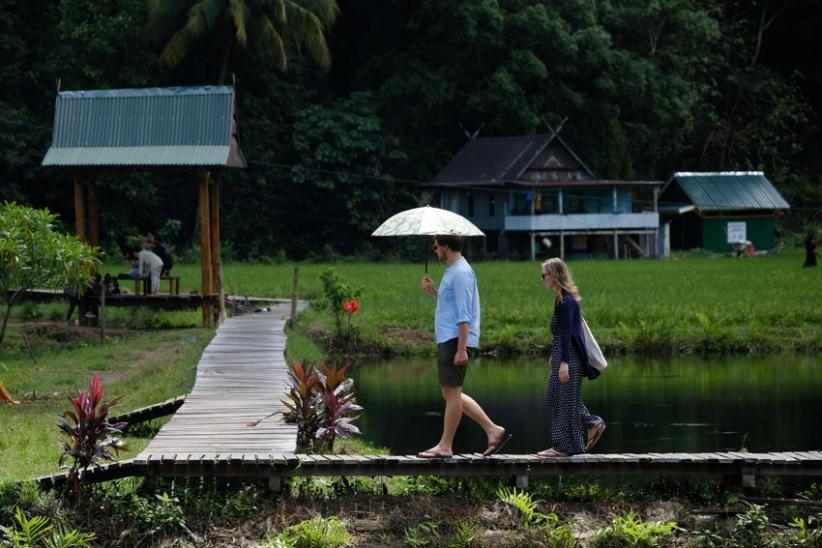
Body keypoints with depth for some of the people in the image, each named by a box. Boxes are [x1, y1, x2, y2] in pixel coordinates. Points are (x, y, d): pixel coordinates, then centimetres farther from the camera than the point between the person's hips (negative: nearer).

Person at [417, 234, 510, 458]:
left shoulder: (460, 273, -14)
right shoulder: (452, 271, 19)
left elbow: (464, 315, -19)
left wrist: (461, 349, -23)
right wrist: (433, 292, 16)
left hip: (455, 341, -11)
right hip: (448, 341, 11)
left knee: (452, 392, -6)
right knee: (451, 393, 12)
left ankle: (445, 446, -2)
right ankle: (493, 430, 12)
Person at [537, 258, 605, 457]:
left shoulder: (566, 301, -17)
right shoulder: (563, 298, 13)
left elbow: (566, 333, -21)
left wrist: (564, 362, -23)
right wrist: (554, 355, 27)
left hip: (569, 357, -10)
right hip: (562, 355, 10)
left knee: (563, 400, -3)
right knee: (553, 396, 13)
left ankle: (563, 446, 2)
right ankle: (592, 424, 16)